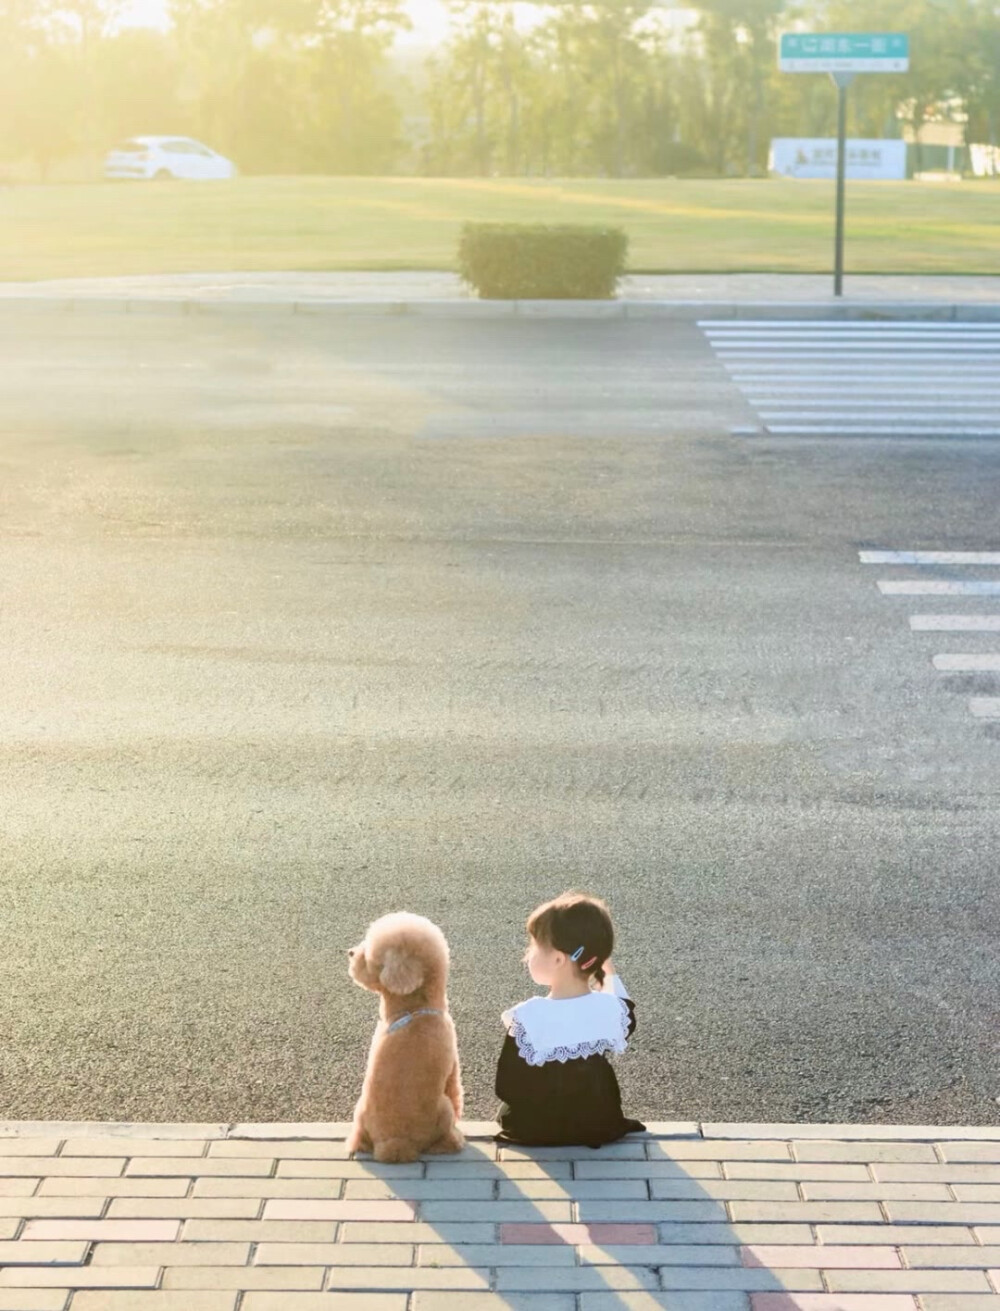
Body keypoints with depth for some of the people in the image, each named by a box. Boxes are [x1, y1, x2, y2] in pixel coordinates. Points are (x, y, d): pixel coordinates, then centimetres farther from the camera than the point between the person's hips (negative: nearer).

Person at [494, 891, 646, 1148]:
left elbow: (507, 1089, -19)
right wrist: (608, 972, 15)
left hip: (535, 1132, -2)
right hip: (600, 1127, 2)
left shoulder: (527, 1018, -26)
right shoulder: (611, 1008, -15)